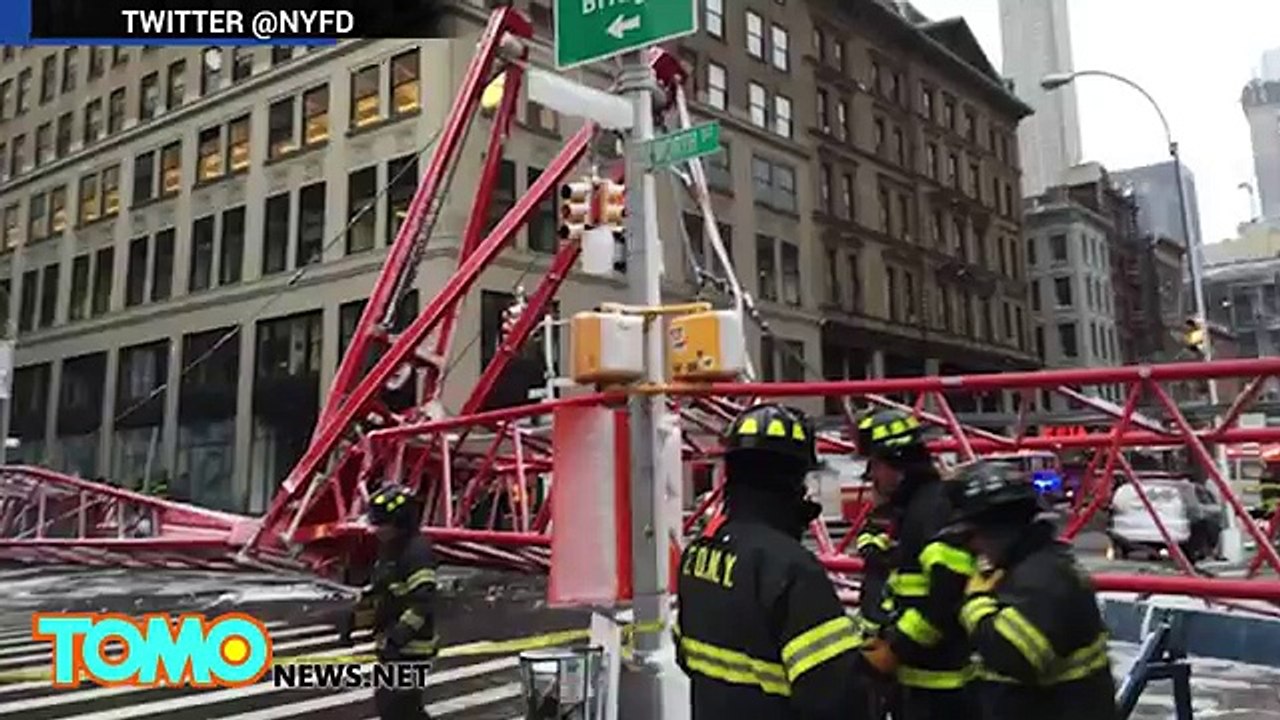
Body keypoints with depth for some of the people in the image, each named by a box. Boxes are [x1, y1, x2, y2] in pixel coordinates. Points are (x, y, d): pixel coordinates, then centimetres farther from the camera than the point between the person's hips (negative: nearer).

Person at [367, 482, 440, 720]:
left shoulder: (417, 552, -20)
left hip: (410, 648, -10)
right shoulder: (389, 548, 12)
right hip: (391, 646, 10)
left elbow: (422, 604, -26)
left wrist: (398, 635, -29)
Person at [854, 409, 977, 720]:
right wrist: (885, 637, 7)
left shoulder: (937, 509, -20)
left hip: (941, 677, -10)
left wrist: (895, 651, -18)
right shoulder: (911, 508, 12)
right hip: (919, 673, 10)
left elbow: (947, 599, -26)